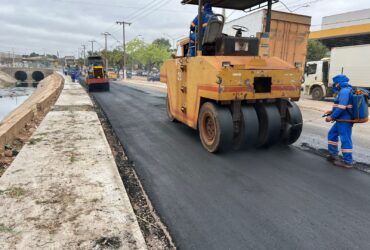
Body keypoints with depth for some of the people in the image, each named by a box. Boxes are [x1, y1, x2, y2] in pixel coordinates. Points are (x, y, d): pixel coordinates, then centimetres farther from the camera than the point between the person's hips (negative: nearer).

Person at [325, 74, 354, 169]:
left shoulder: (344, 91, -16)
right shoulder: (345, 91, 17)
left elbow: (342, 107, -24)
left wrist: (332, 117, -18)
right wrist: (332, 111, 16)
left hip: (345, 120, -11)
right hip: (342, 120, 11)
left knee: (345, 139, -5)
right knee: (332, 134, 19)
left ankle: (348, 162, 3)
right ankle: (333, 154, 27)